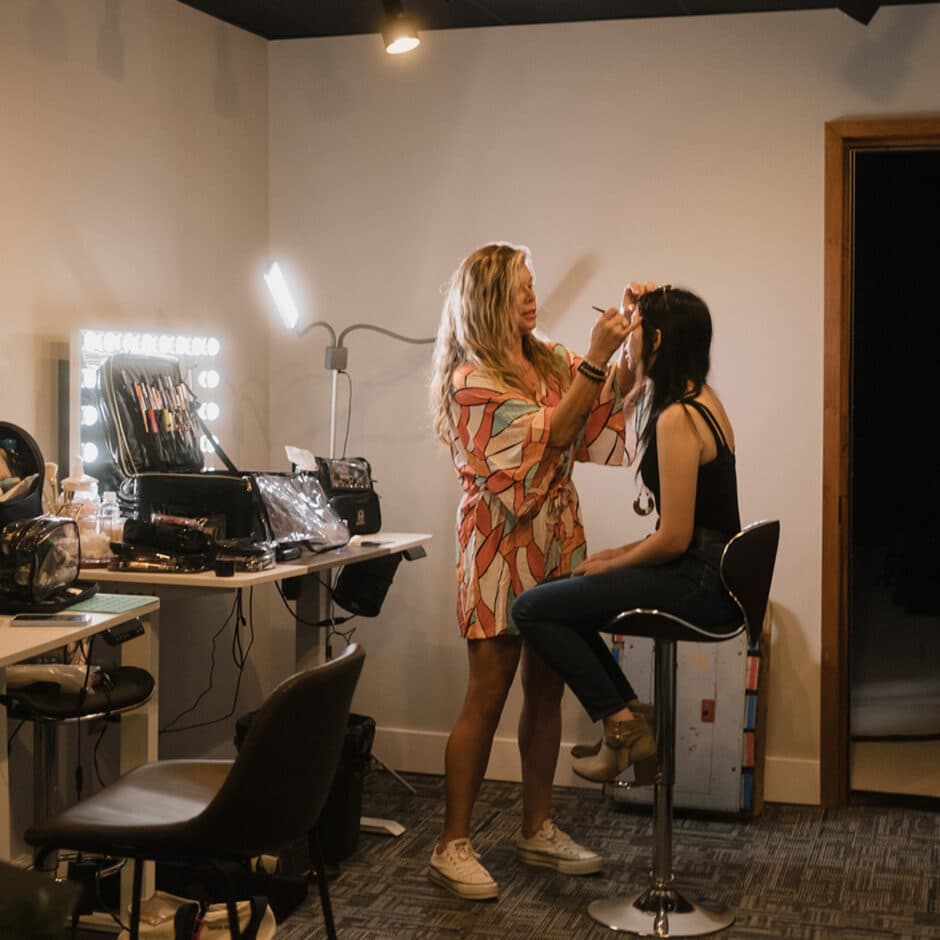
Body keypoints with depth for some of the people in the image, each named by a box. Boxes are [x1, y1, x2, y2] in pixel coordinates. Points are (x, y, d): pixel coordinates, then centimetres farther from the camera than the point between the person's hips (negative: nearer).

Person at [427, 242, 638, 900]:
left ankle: (538, 829, 22)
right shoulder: (470, 377, -10)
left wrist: (631, 346, -5)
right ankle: (453, 845, 4)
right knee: (488, 696, -4)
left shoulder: (549, 360, 11)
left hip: (557, 544, 7)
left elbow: (608, 407, 7)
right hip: (504, 545, -7)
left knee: (546, 690, 11)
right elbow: (548, 433, -18)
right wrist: (595, 359, -19)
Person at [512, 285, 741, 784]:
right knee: (562, 598, 21)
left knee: (531, 608, -9)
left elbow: (674, 538, -21)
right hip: (711, 570, 10)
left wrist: (609, 565, -4)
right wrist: (622, 554, 12)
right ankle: (631, 719, 19)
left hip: (698, 583, -10)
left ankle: (622, 725, 0)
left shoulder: (677, 419, -20)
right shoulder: (703, 399, 10)